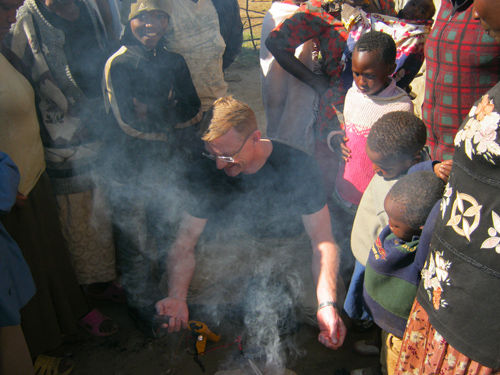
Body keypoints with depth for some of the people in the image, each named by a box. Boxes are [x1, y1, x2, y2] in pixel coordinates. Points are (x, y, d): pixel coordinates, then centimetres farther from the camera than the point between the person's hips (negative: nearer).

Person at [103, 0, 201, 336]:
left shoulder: (174, 61, 7)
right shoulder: (118, 64, -10)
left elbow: (194, 110, -1)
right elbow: (130, 121, -18)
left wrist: (154, 113, -12)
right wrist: (170, 111, -9)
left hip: (168, 163, 5)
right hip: (130, 169, -4)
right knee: (136, 244, 7)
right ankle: (143, 308, 30)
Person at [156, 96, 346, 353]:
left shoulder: (297, 166, -21)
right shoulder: (207, 172, -14)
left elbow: (322, 240, -22)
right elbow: (185, 241, -14)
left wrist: (327, 303, -39)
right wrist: (177, 297, -33)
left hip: (288, 246, -1)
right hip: (233, 248, 2)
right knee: (173, 280, -22)